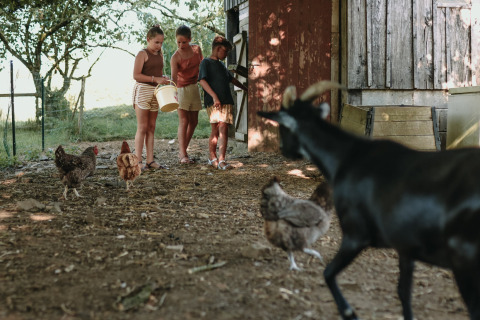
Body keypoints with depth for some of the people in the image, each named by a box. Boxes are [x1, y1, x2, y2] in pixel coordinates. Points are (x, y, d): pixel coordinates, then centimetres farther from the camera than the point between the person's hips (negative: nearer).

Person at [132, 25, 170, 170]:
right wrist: (155, 79, -21)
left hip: (155, 92, 7)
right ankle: (138, 161, -4)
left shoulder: (160, 54, 13)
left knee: (151, 127, 7)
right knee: (142, 128, -7)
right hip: (142, 90, -7)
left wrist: (163, 78, 2)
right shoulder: (142, 54, -9)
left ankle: (150, 160, 10)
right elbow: (136, 75, -15)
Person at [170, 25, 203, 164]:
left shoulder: (197, 49, 0)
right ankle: (183, 155, -14)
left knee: (193, 122, 7)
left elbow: (202, 65, 17)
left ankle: (182, 152, 17)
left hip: (194, 88, 6)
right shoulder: (175, 57, -15)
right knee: (184, 121, -13)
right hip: (182, 89, -6)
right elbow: (174, 76, -27)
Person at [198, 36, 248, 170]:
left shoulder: (221, 65, 25)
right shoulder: (206, 62, 3)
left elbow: (232, 79, 38)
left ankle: (221, 159, -9)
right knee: (216, 130, -7)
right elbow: (202, 81, -9)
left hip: (226, 101, 6)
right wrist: (214, 96, -19)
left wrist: (246, 88, 49)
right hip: (213, 102, -6)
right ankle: (212, 156, 9)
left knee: (223, 129, -5)